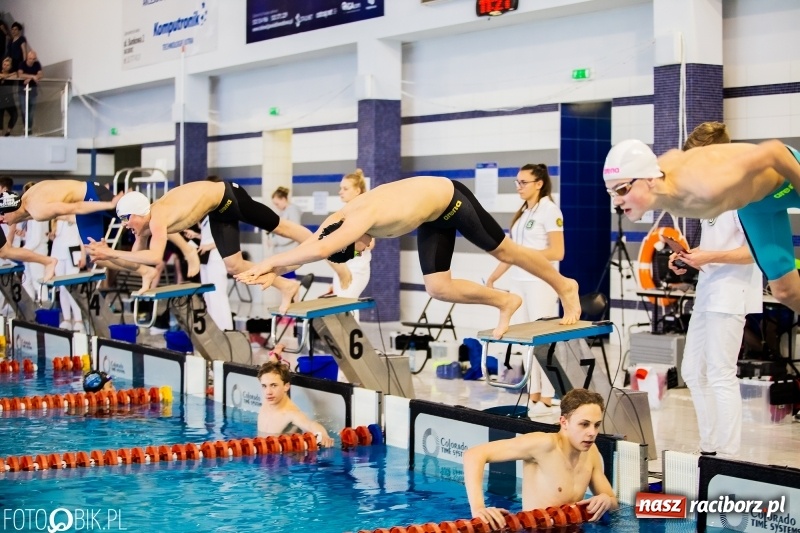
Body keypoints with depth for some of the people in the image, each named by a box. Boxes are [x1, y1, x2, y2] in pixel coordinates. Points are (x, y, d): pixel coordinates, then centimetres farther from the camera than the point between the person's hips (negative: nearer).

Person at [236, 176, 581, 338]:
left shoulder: (361, 217, -39)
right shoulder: (337, 221, -15)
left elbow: (320, 250, -53)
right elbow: (308, 246, -9)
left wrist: (271, 261, -46)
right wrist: (275, 272, -28)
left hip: (450, 198, -7)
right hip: (432, 217, 7)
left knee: (504, 251, 9)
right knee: (438, 288, 1)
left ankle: (564, 287, 31)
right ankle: (505, 302, 19)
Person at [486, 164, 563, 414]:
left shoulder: (549, 210, -6)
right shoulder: (522, 213, 16)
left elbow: (557, 252, -13)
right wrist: (492, 277, 14)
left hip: (541, 283, -8)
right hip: (519, 283, 8)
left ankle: (546, 399, -4)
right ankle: (533, 396, 9)